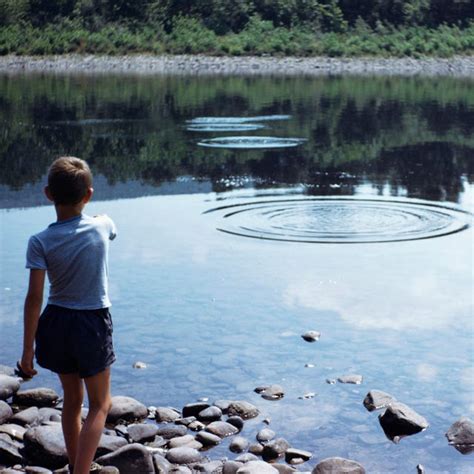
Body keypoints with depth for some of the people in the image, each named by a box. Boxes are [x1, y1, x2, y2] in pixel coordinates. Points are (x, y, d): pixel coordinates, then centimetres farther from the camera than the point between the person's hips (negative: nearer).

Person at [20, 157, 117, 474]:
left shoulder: (40, 242, -13)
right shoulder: (102, 225, -10)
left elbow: (34, 298, -15)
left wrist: (28, 349, -8)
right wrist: (84, 208, 37)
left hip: (56, 322, 2)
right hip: (93, 323, -2)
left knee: (72, 399, 21)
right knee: (100, 405, 10)